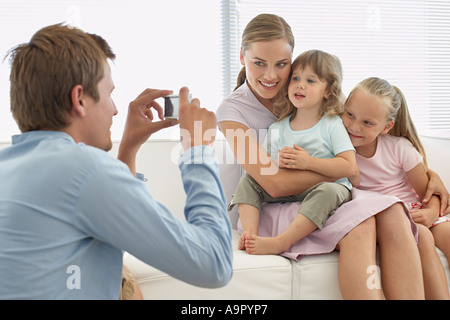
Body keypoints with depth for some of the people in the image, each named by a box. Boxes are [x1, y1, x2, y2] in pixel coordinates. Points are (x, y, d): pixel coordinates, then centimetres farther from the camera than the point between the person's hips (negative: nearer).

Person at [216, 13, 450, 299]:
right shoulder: (232, 111, -6)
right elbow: (275, 184, -17)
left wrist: (427, 172, 5)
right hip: (265, 211, -5)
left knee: (391, 212, -26)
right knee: (358, 221, -33)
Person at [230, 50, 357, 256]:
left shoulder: (332, 125, -3)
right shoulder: (277, 129, 8)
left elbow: (350, 168, -14)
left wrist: (308, 162, -20)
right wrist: (278, 164, -17)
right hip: (286, 194, 4)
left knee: (328, 191, -37)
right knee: (248, 180, -5)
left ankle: (281, 242, -40)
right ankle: (250, 233, -23)